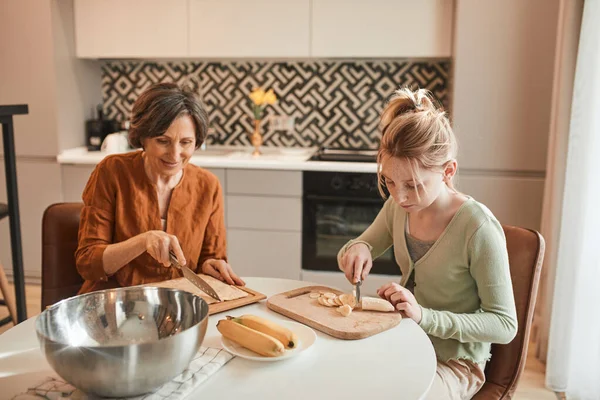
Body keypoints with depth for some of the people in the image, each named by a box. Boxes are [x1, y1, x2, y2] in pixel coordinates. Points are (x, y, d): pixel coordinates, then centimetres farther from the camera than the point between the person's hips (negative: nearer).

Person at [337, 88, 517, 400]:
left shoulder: (478, 228, -25)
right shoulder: (399, 207, -7)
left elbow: (505, 325, -19)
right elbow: (360, 249, 8)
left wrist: (424, 315, -30)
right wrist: (357, 249, -16)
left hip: (453, 363, -5)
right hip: (405, 344, 5)